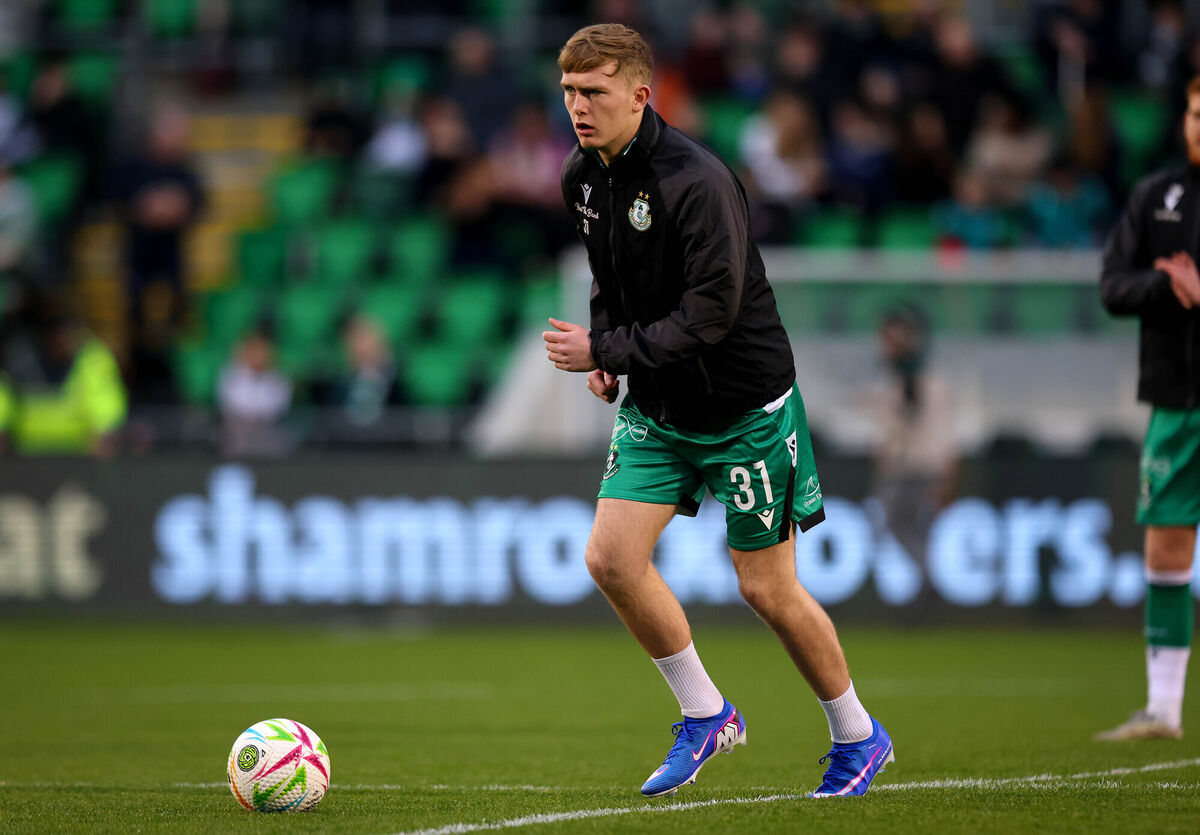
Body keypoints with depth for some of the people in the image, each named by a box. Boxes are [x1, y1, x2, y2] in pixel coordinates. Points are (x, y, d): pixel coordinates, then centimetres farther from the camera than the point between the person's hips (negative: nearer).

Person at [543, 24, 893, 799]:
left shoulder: (697, 182, -25)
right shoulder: (583, 176, 0)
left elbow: (711, 314, -28)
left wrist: (607, 351, -27)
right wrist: (607, 347, 3)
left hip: (744, 404, -7)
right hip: (657, 409, 7)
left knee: (766, 588, 0)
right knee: (612, 558, -8)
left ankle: (859, 735, 21)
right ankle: (706, 716, 11)